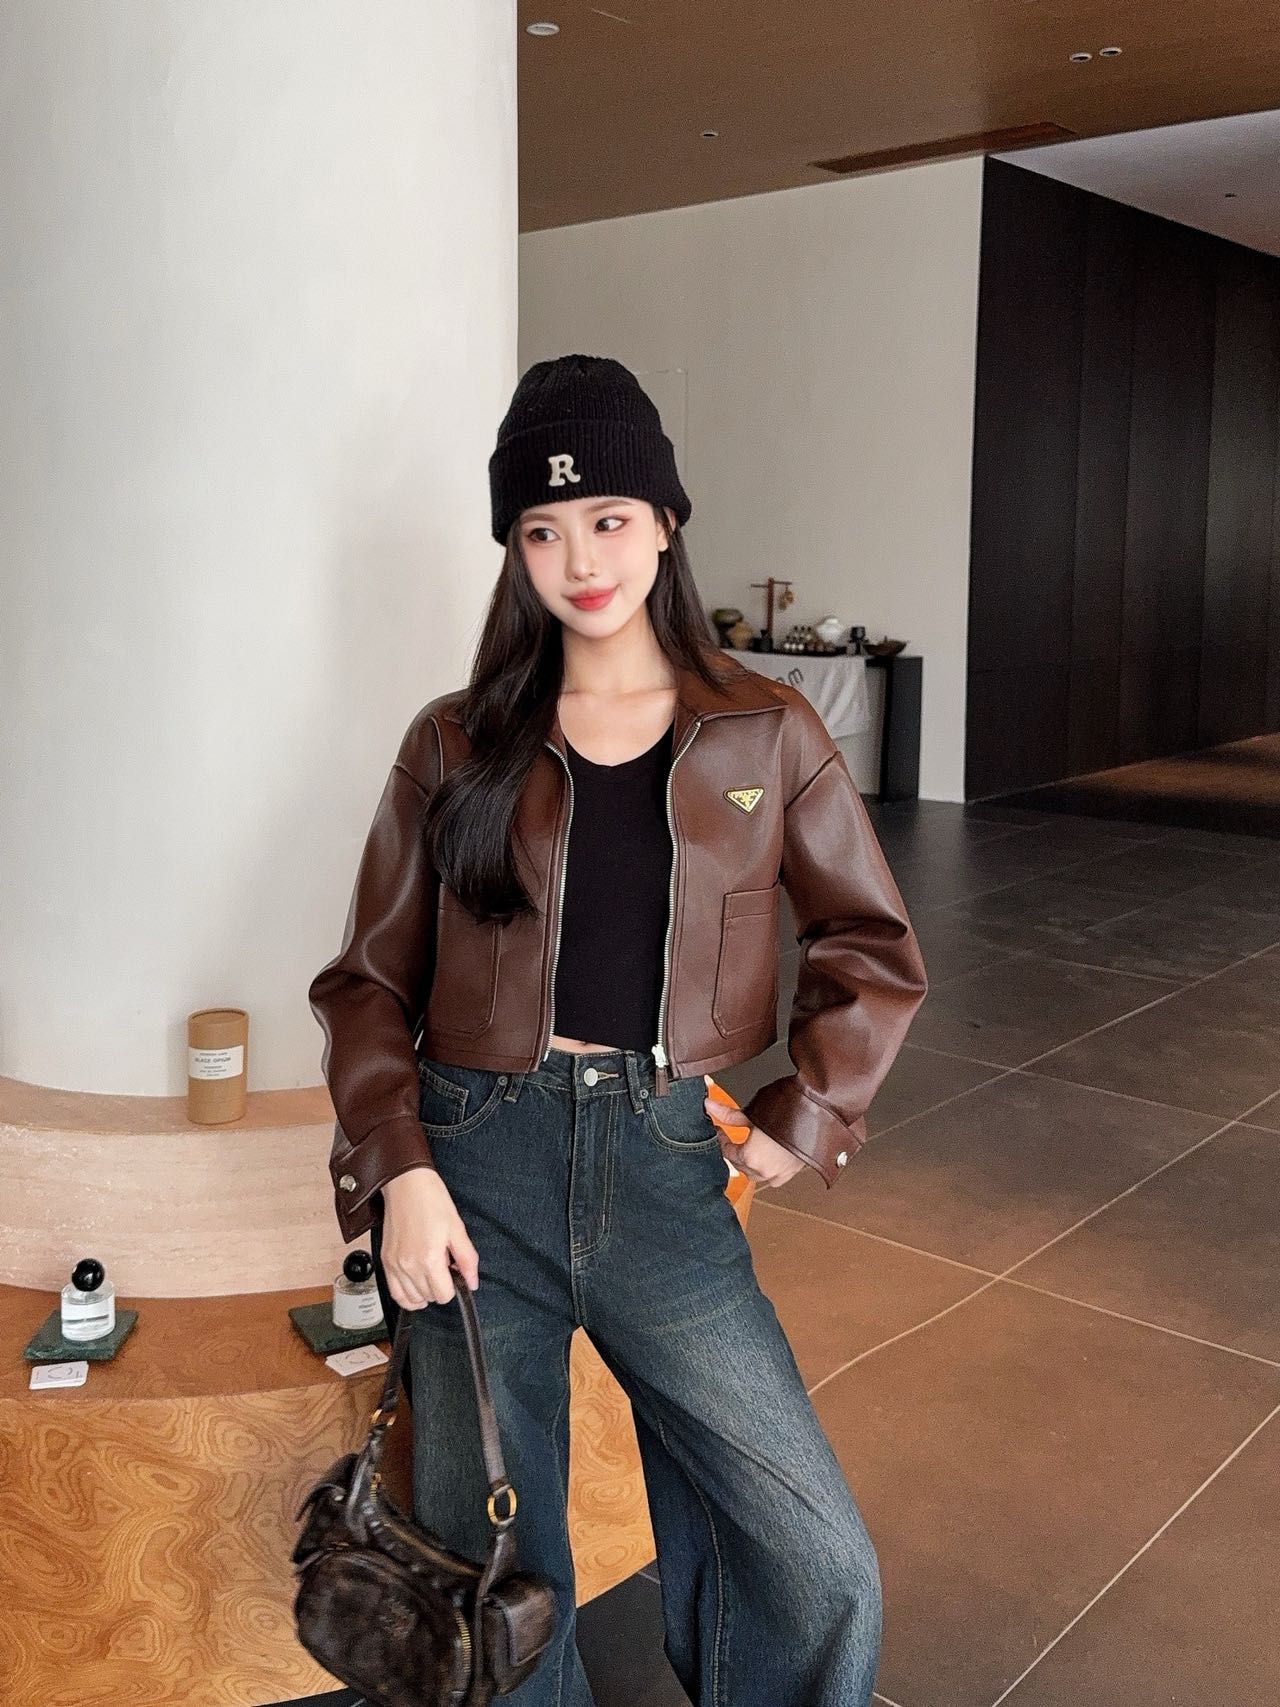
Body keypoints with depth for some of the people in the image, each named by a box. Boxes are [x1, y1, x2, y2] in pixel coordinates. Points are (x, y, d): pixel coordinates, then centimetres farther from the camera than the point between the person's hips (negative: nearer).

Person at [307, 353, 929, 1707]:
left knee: (821, 1571, -5)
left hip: (666, 1163, 0)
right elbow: (368, 981, 5)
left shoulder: (766, 735, 4)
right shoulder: (457, 744, 4)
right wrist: (399, 1172, -8)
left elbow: (872, 949, 11)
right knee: (488, 1580, 10)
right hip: (480, 1166, 1)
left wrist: (804, 1119, 0)